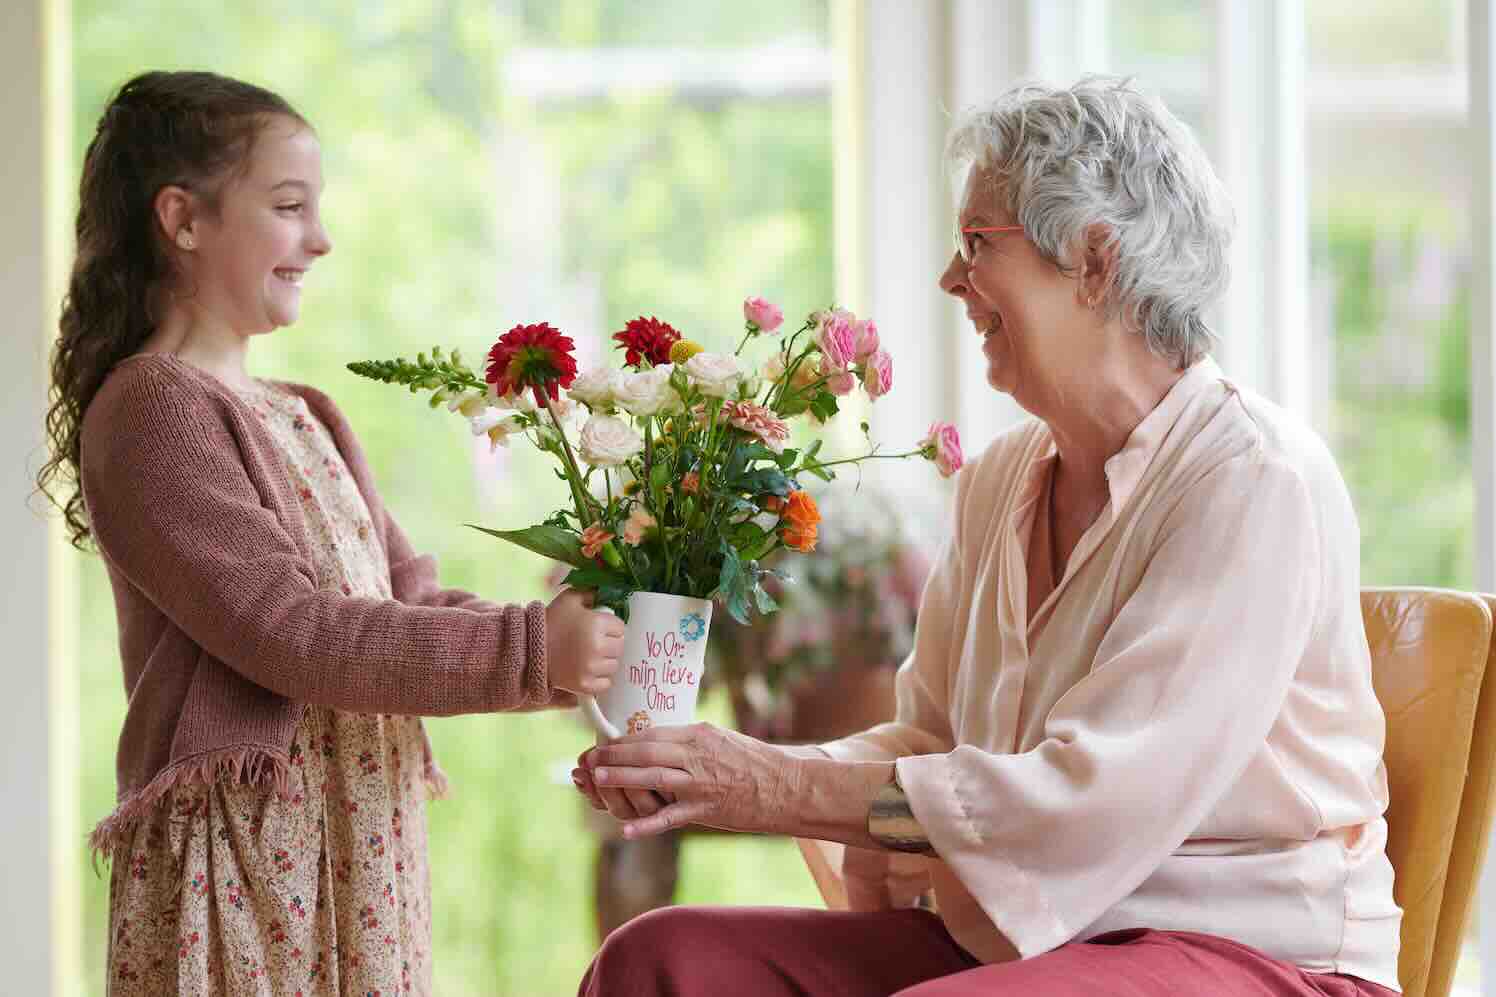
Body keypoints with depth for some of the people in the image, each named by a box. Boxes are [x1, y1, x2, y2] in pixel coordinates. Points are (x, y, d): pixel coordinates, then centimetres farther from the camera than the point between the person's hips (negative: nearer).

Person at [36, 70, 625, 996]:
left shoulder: (309, 419, 18)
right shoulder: (152, 411, -10)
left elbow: (409, 597, 14)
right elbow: (292, 635, -17)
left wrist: (568, 649, -3)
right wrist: (529, 652, -17)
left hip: (365, 864, 8)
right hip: (243, 871, -8)